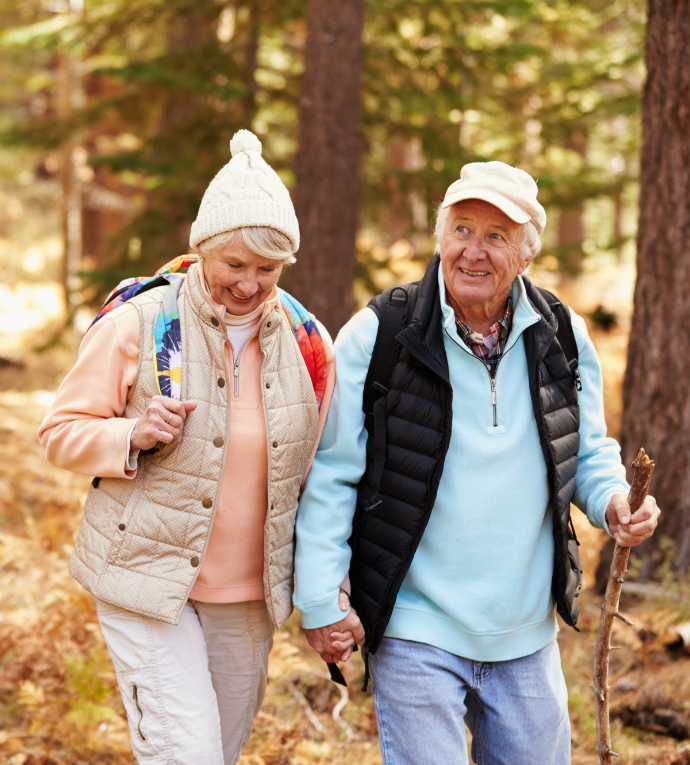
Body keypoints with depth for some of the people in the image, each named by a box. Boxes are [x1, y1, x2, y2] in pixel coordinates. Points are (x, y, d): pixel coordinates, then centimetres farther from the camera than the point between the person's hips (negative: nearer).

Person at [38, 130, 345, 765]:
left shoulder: (307, 342, 4)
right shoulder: (139, 323, -8)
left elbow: (314, 470, 15)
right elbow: (63, 433, -2)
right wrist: (134, 437, -22)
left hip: (249, 595, 5)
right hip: (147, 580, -4)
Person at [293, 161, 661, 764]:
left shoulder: (564, 336, 1)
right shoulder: (379, 335, -9)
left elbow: (588, 450, 15)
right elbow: (330, 475, -5)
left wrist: (611, 500, -8)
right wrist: (320, 600, -7)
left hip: (527, 635, 4)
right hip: (414, 631, -4)